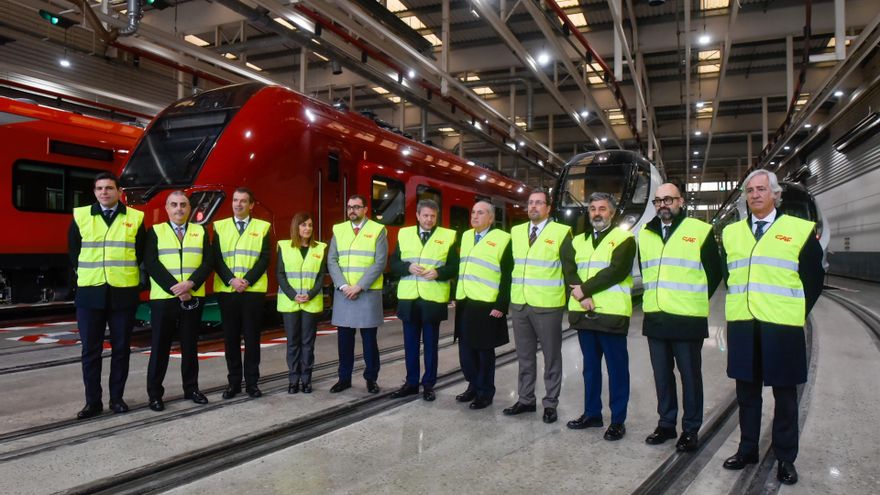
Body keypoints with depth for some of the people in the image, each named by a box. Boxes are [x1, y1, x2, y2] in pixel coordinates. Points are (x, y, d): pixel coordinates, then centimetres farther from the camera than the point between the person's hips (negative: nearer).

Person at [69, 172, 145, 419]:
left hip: (124, 293, -1)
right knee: (90, 350, 4)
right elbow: (73, 252, 12)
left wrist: (136, 281, 3)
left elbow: (141, 254, 7)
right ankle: (93, 401, 13)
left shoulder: (135, 218, 2)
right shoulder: (80, 216, 5)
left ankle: (117, 398, 18)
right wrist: (83, 276, 8)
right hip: (90, 292, 1)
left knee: (121, 348, 7)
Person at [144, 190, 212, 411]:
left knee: (190, 346, 9)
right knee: (160, 347, 3)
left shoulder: (200, 232, 10)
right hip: (163, 298, -2)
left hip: (193, 298, 2)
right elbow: (151, 264, -6)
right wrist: (175, 289, -15)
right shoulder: (155, 231, 5)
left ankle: (191, 388, 19)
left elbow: (207, 262, 1)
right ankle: (154, 393, 12)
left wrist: (190, 284, -16)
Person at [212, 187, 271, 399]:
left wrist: (247, 281, -13)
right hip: (226, 291, 1)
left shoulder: (262, 227, 5)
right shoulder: (220, 226, 9)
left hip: (253, 291, -1)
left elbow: (265, 259, -2)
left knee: (252, 337, 3)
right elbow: (216, 259, 2)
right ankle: (233, 382, 15)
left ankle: (251, 382, 12)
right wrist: (231, 280, -12)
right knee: (231, 337, 5)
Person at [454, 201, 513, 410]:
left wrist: (501, 306, -15)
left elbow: (507, 276, -11)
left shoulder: (502, 239, -8)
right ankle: (473, 386, 29)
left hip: (487, 306, -6)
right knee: (465, 349, 12)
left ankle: (485, 392, 19)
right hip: (464, 304, 6)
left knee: (484, 350, 5)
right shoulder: (465, 236, 14)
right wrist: (456, 296, 12)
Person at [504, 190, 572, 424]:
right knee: (524, 355, 14)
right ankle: (525, 400, 25)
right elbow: (509, 265, 12)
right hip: (519, 304, 5)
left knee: (551, 356, 6)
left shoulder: (561, 232, -5)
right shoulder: (516, 232, 11)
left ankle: (550, 403, 17)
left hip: (547, 305, -5)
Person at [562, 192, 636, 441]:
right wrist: (581, 295, -15)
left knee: (616, 368, 2)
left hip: (611, 314, -5)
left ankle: (618, 420, 12)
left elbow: (616, 271, -15)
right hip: (584, 313, 5)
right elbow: (568, 270, 2)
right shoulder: (578, 241, 15)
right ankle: (592, 413, 26)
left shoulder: (624, 238, -1)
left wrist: (584, 290, -14)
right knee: (590, 366, 14)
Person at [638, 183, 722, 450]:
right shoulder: (645, 234, 12)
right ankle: (666, 424, 26)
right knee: (662, 375, 13)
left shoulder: (700, 231, -3)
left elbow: (715, 272, 2)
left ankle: (691, 430, 16)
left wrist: (697, 300, 4)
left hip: (688, 318, -5)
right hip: (655, 318, 5)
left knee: (690, 375, 4)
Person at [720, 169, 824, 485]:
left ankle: (785, 458, 21)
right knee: (747, 391, 13)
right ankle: (747, 450, 26)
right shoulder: (731, 233, 10)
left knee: (785, 394, 8)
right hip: (742, 326, 3)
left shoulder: (801, 230, 0)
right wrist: (739, 305, 12)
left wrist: (797, 313, 1)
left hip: (781, 327, -3)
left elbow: (814, 278, 3)